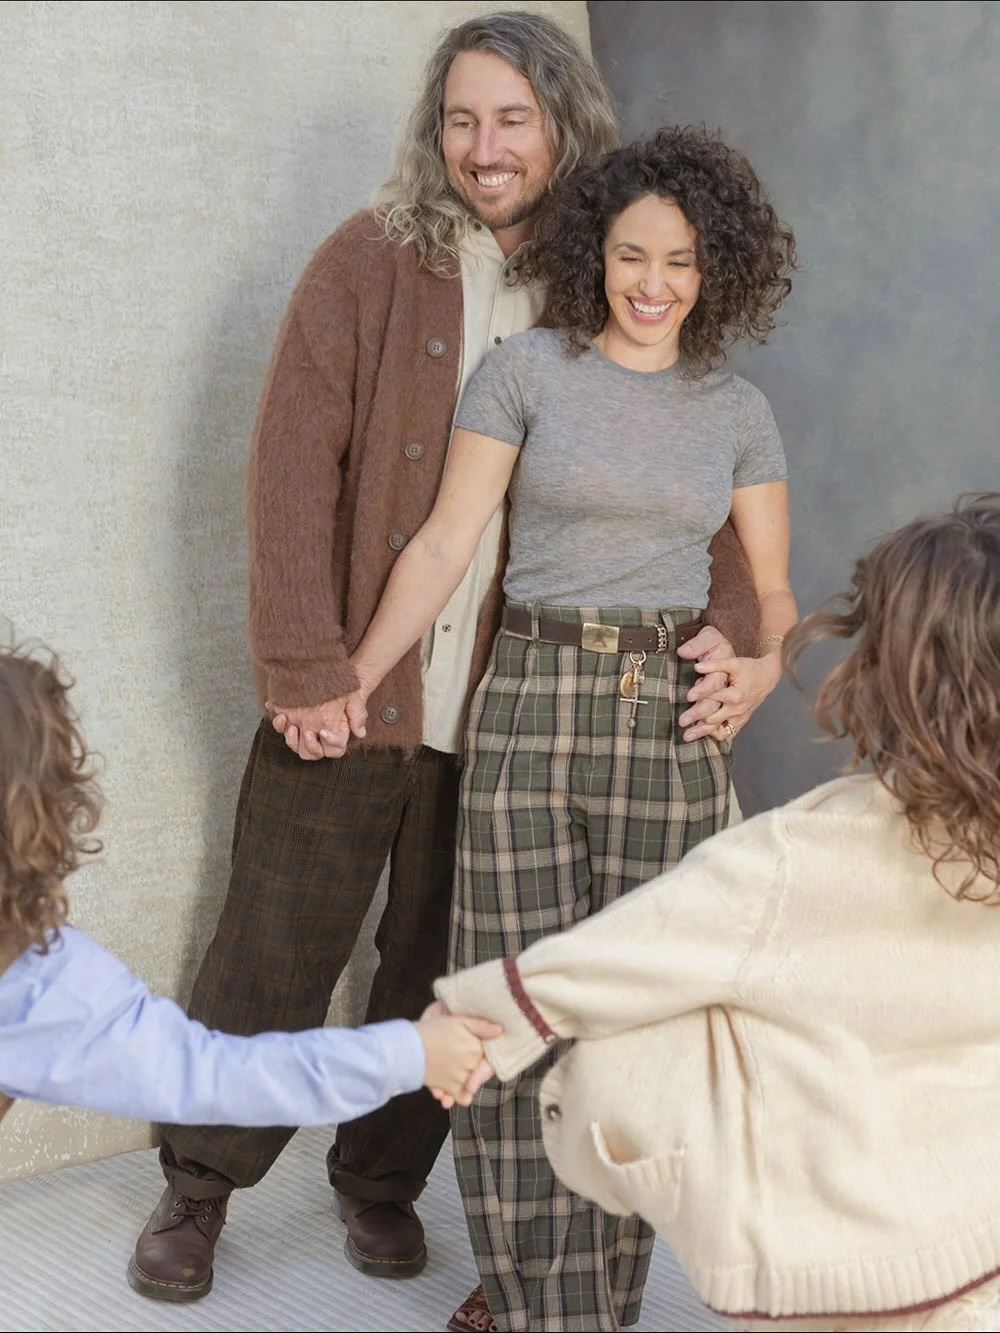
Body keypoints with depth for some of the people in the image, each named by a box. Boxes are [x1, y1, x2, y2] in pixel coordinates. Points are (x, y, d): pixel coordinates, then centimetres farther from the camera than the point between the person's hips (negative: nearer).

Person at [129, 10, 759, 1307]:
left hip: (512, 713, 2)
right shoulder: (368, 264, -5)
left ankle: (383, 1178, 36)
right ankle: (199, 1186, 27)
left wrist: (725, 619, -13)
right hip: (350, 702, -2)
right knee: (272, 955, 8)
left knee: (442, 969, 15)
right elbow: (292, 466, -9)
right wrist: (307, 669, -16)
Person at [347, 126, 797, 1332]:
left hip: (671, 721, 2)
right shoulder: (526, 372, 3)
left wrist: (763, 668, -7)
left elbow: (772, 588, 14)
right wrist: (352, 681, -5)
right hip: (532, 702, -2)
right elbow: (444, 543, 1)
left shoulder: (737, 412, 11)